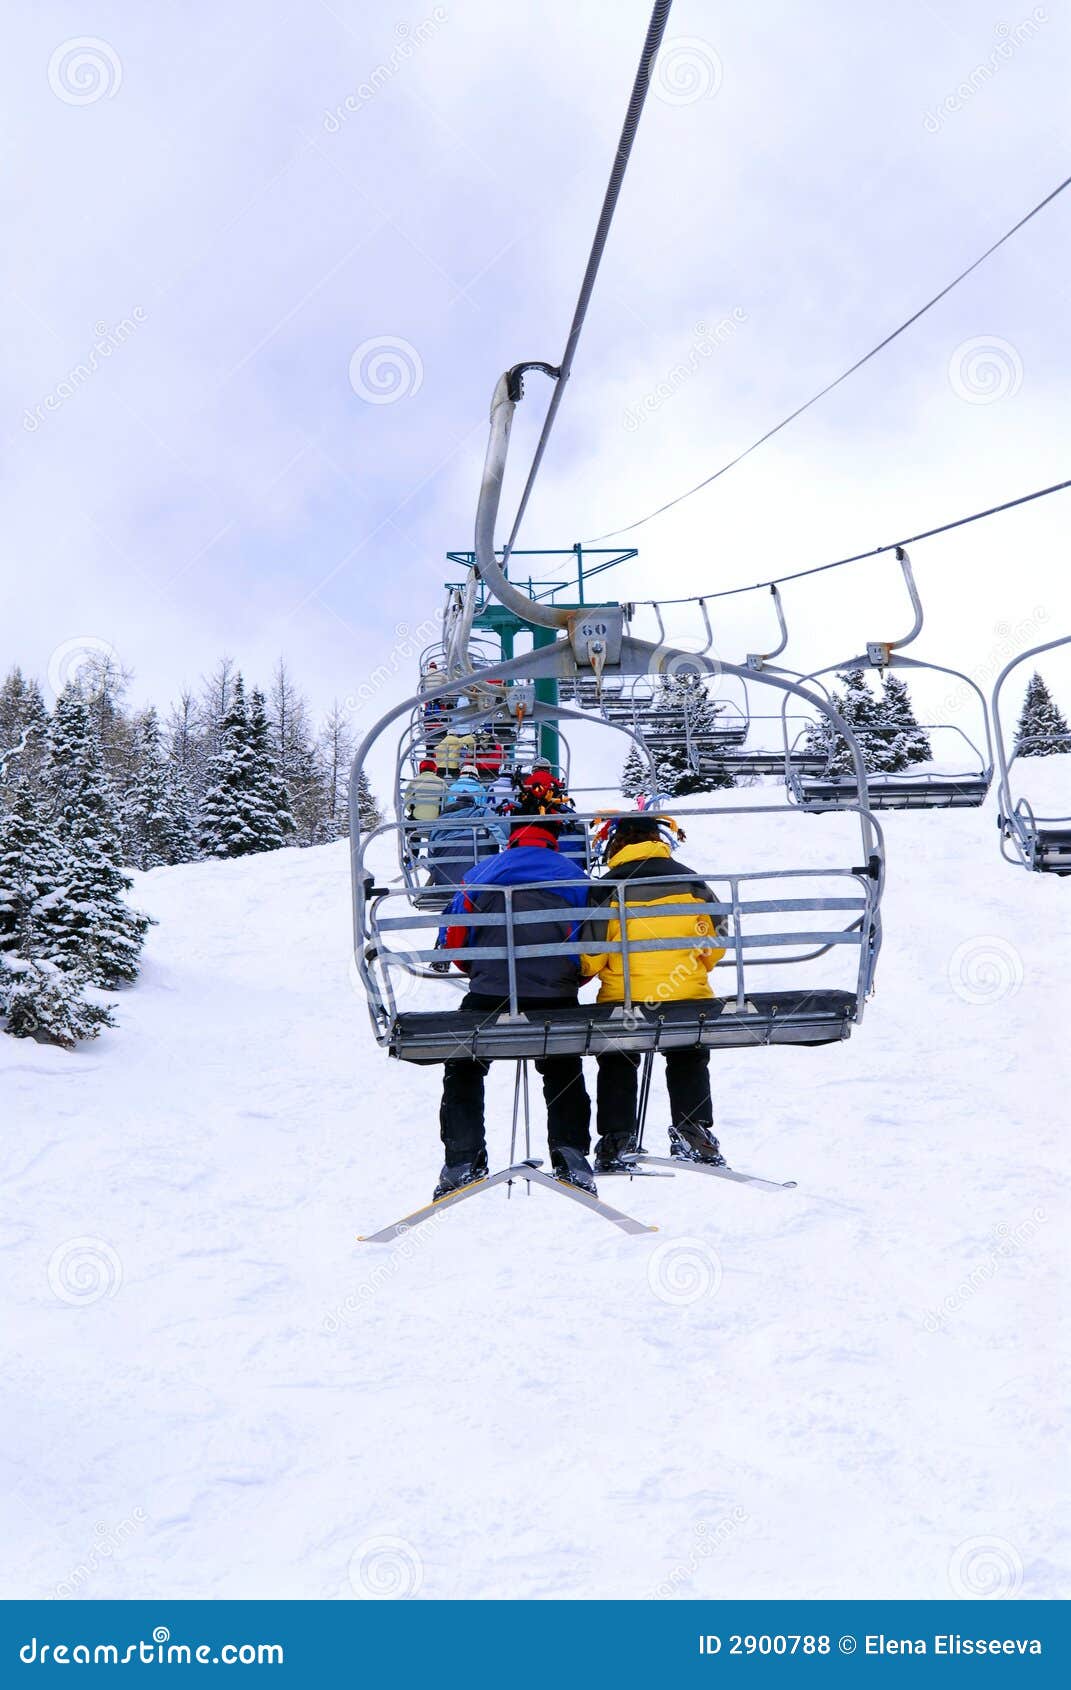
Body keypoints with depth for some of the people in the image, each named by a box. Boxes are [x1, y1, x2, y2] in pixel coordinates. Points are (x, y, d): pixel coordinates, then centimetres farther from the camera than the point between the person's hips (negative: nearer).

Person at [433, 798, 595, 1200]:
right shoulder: (576, 878, 11)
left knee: (463, 1073, 18)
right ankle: (572, 1159, 11)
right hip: (557, 1001, 1)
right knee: (564, 1077, 22)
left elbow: (453, 943, 12)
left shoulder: (480, 875, 10)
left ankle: (463, 1162, 8)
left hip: (488, 999, -1)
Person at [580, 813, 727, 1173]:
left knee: (616, 1066, 22)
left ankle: (615, 1140, 16)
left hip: (622, 1002, -1)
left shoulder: (607, 889, -10)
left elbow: (589, 958, -8)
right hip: (687, 998, 2)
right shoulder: (690, 882, -1)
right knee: (689, 1062, 26)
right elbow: (715, 944, 7)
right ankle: (692, 1129, 14)